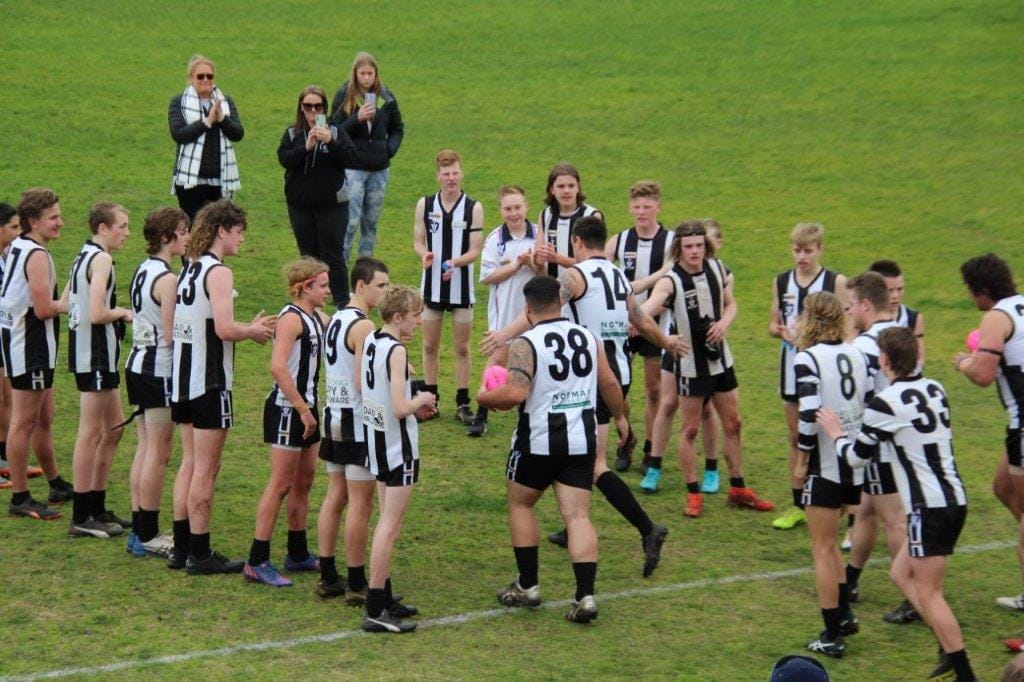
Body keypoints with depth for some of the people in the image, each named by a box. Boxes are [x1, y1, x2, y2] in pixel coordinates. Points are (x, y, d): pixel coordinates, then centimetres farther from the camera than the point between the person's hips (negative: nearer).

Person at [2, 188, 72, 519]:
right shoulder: (36, 255, -19)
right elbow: (43, 309, -24)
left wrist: (61, 300, 11)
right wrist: (67, 304, -6)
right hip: (30, 346, -10)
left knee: (44, 419, 19)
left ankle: (56, 485, 31)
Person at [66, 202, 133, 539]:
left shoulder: (84, 256, 14)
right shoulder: (101, 259, -16)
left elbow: (66, 304, 17)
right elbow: (97, 314, -26)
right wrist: (121, 312, -6)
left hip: (93, 355, 10)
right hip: (96, 356, -10)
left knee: (114, 428, 17)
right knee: (91, 433, -4)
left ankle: (97, 508, 23)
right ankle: (81, 518, 1)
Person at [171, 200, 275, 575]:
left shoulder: (189, 269, 12)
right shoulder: (219, 272, -15)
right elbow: (225, 329, -23)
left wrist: (249, 327, 12)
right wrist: (254, 331, -4)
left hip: (183, 376, 9)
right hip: (210, 381, -9)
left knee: (192, 464, 15)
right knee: (206, 469, -2)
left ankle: (184, 545, 19)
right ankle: (200, 554, 2)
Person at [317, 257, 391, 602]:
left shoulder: (334, 320, 12)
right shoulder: (363, 326, -17)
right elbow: (364, 384, -22)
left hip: (334, 417, 9)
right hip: (358, 422, -9)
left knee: (335, 497, 13)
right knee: (360, 505, -3)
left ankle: (328, 577, 17)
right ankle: (357, 584, 1)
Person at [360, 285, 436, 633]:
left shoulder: (370, 341, 6)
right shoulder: (396, 350, -21)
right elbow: (400, 408, -27)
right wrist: (421, 400, -6)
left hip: (376, 441, 9)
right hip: (398, 447, -9)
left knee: (386, 522, 18)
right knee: (390, 526, -6)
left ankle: (384, 598, 25)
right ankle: (376, 611, -5)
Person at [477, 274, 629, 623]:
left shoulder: (525, 343, -12)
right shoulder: (588, 337, 5)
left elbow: (515, 393, -23)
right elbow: (609, 384, 11)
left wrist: (486, 397, -4)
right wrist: (620, 417, 28)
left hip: (538, 442, -4)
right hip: (582, 441, 4)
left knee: (520, 505, 18)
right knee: (578, 517, 3)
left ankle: (528, 586, 20)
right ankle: (585, 596, -9)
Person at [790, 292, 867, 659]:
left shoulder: (807, 358, -13)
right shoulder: (855, 354, 6)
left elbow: (809, 414, -22)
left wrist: (802, 457, -10)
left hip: (826, 464, -7)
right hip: (854, 463, 7)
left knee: (823, 549, 3)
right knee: (828, 544, 23)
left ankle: (832, 637, 7)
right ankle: (844, 615, 26)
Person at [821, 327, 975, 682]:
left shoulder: (886, 402, -13)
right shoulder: (934, 389, 10)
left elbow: (857, 455, -4)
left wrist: (836, 433, 16)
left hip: (929, 506, -9)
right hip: (953, 497, 9)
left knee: (928, 593, -2)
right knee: (902, 573, 18)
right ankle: (951, 652, 15)